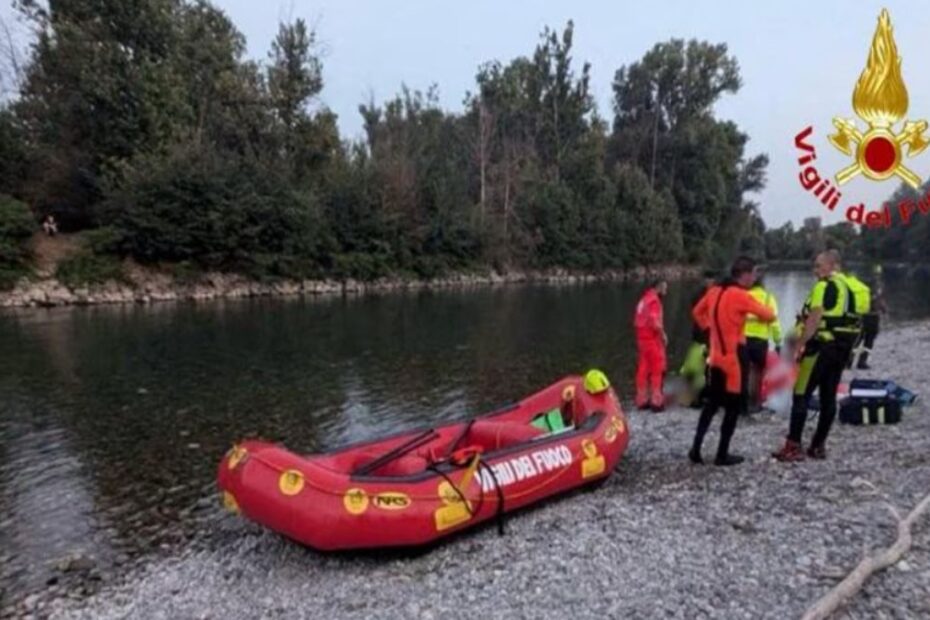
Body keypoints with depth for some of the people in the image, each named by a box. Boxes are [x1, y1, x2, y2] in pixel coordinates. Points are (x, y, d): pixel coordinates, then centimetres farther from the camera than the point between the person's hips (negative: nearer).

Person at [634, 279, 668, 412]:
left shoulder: (643, 300, 15)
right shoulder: (654, 300, -14)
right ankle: (656, 401, 1)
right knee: (657, 370, -1)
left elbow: (637, 321, 17)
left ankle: (642, 400, 15)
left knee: (643, 369, 10)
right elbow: (655, 322, -23)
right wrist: (663, 335, -12)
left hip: (642, 338, 9)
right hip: (652, 339, -9)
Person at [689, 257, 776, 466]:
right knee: (733, 406, 5)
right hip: (733, 357, -7)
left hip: (716, 357, 7)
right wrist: (759, 310, 6)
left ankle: (696, 449, 14)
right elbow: (769, 315, -14)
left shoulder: (715, 291, 6)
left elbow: (698, 312, 20)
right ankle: (722, 455, 11)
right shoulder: (740, 295, -16)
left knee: (712, 403, 16)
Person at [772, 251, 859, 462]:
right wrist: (847, 347, 23)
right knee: (828, 397, 10)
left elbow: (814, 318, -19)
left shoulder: (824, 286, -11)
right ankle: (818, 446, 15)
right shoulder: (851, 287, 16)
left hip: (822, 345, -9)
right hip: (842, 348, 9)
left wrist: (799, 345, -17)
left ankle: (793, 447, -7)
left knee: (801, 395, -6)